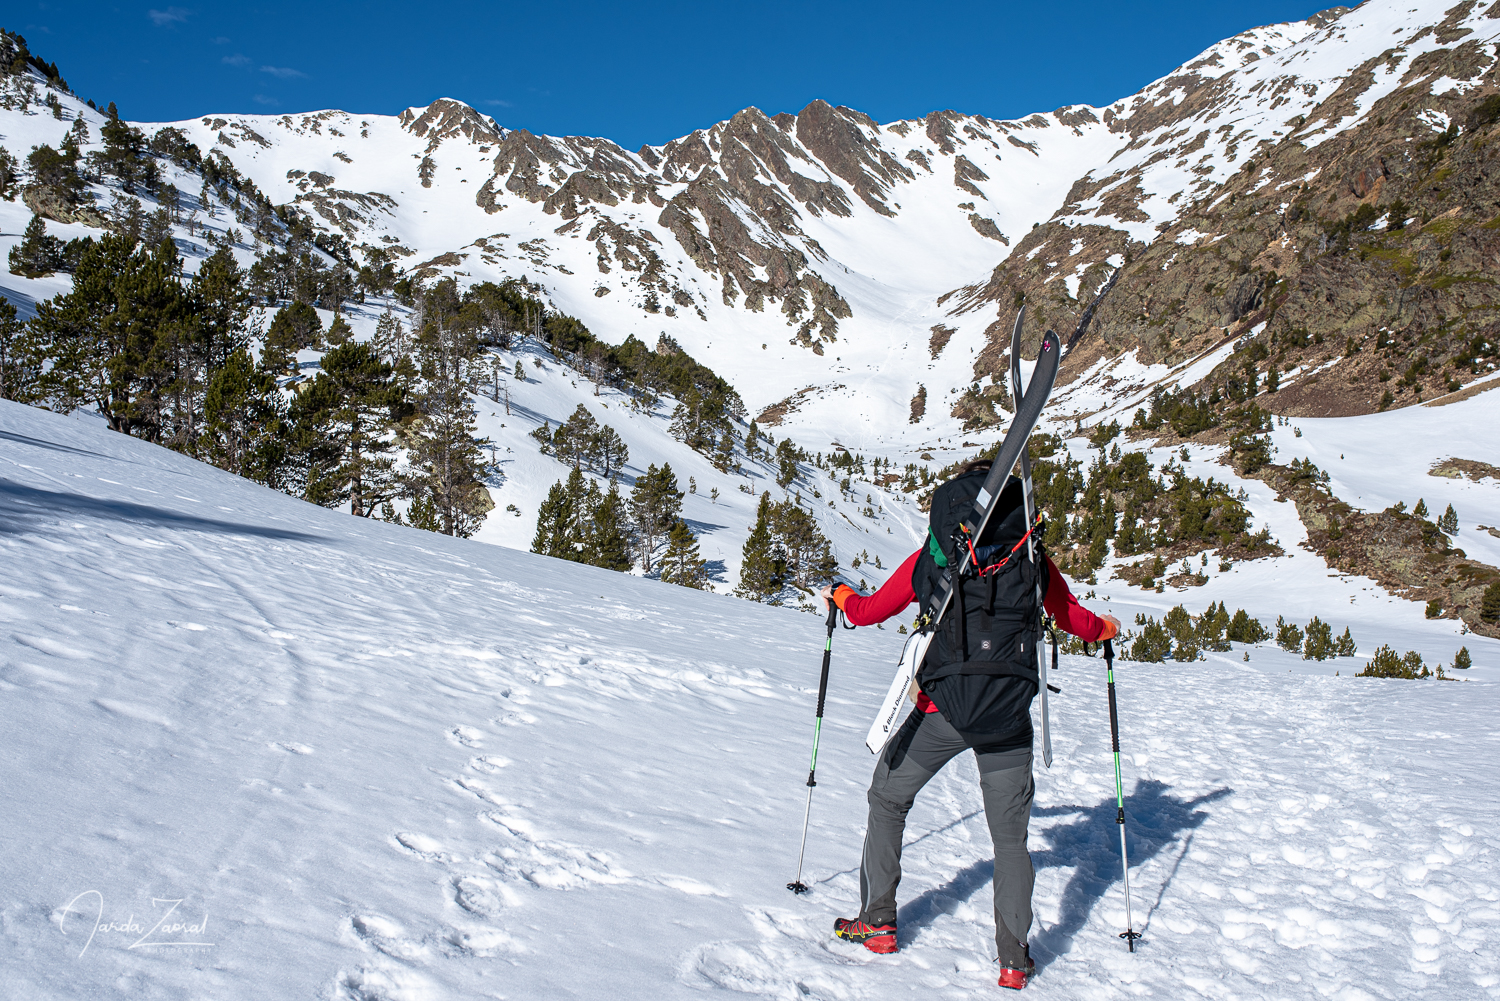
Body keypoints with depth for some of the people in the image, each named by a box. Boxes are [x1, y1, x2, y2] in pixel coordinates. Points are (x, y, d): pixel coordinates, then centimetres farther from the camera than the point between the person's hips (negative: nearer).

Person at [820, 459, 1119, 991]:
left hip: (943, 705, -1)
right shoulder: (1032, 558, 9)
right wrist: (1106, 627, 46)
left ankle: (877, 922, 23)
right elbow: (1074, 619, 23)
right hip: (1009, 714, 1)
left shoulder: (931, 556, 7)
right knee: (1010, 835, 15)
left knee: (887, 800, 21)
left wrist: (840, 595, 38)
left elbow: (868, 612, 16)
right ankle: (1013, 960, 14)